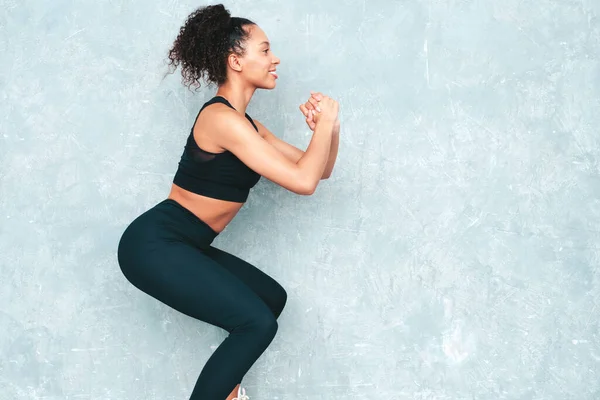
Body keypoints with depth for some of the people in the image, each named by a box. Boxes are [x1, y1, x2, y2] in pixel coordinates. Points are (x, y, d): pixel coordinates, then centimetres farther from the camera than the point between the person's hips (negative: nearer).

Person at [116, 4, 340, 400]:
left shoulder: (246, 125, 14)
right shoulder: (221, 118, -17)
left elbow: (318, 170, 17)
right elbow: (303, 181, -21)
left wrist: (330, 128, -1)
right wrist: (324, 122, -8)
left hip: (182, 246, 10)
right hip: (154, 244, -10)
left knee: (272, 297, 16)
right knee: (258, 322, -17)